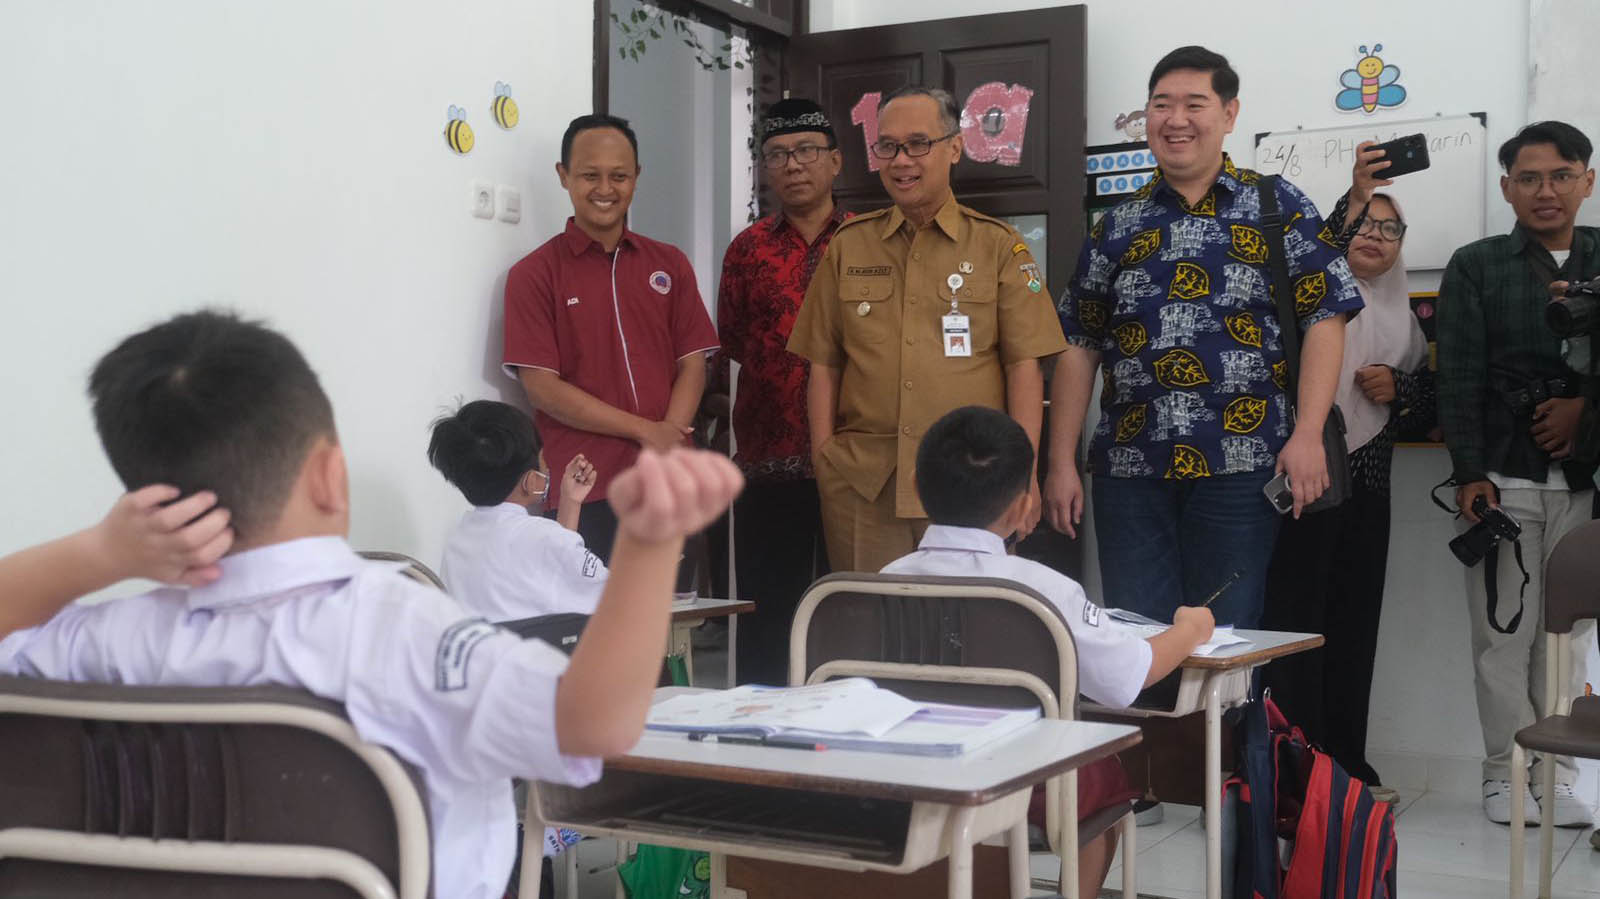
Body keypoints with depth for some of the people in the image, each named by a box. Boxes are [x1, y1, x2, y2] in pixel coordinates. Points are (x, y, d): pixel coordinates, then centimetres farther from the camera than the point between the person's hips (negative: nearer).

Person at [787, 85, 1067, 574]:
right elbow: (824, 364, 12)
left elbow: (1024, 366, 1)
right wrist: (823, 461, 3)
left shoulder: (998, 246, 6)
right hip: (862, 483, 2)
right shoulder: (849, 245, 13)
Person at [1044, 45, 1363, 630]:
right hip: (1128, 468, 3)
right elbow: (1079, 346, 12)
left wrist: (1307, 435, -13)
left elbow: (1325, 318, -1)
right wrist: (1061, 463, 5)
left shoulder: (1278, 208, 4)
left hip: (1239, 465, -3)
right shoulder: (1117, 226, 12)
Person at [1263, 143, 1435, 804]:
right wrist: (1355, 195, -32)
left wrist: (1399, 388, -1)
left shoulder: (1402, 316, 19)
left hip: (1368, 485, 6)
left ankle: (1346, 760, 19)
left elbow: (1429, 406, 21)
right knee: (1295, 618, -7)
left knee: (1356, 623, 9)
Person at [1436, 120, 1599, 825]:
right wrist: (1469, 473, -9)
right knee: (1503, 633, -1)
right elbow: (1459, 378, -1)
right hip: (1503, 476, -2)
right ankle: (1506, 773, 9)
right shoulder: (1476, 267, 6)